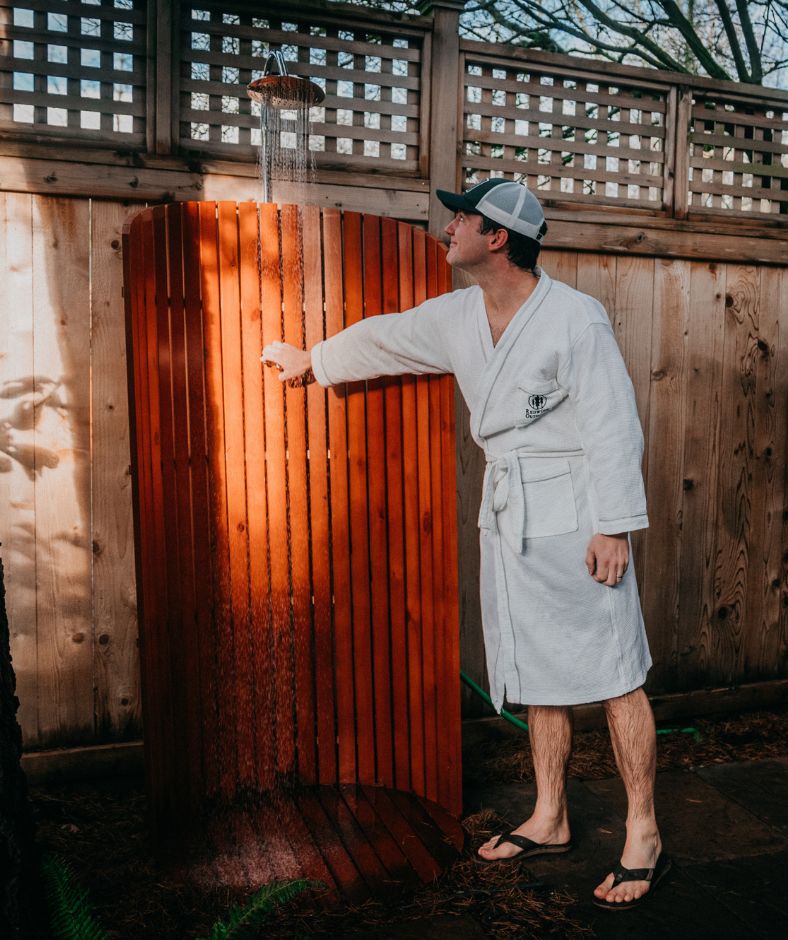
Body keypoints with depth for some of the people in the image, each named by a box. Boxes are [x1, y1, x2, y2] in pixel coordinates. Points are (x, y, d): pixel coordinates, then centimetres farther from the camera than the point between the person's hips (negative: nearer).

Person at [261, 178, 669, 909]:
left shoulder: (575, 319, -12)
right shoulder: (457, 318, 8)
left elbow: (613, 428, -14)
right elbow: (382, 339, 23)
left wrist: (613, 526, -18)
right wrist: (310, 360, 34)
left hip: (572, 517, -7)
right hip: (508, 514, 7)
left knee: (612, 675, -1)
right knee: (538, 674, 14)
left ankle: (644, 839, 14)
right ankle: (549, 821, 28)